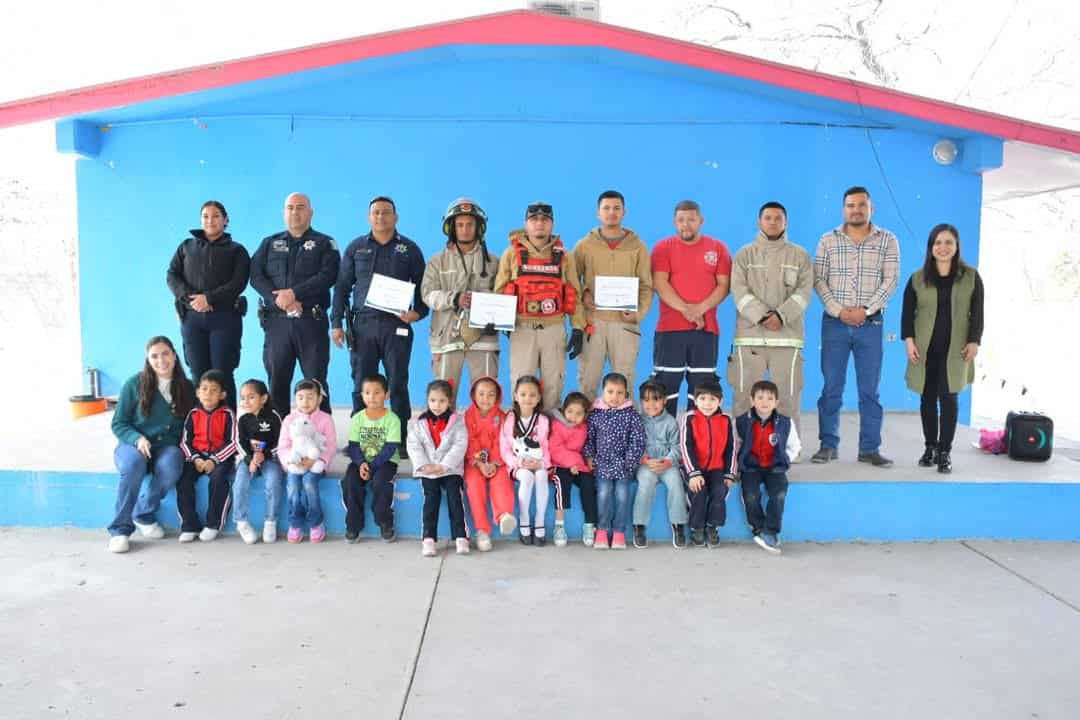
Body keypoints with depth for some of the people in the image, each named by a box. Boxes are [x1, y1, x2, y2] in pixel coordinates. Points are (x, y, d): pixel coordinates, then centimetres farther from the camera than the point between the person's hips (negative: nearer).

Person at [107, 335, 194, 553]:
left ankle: (144, 514, -8)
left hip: (167, 446, 1)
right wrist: (138, 439, -18)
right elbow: (118, 424, 1)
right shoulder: (135, 384, -1)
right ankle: (120, 529, -23)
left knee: (170, 466, -34)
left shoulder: (186, 388, 6)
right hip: (133, 444, -1)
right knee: (133, 465, -36)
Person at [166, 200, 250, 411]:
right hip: (192, 317, 3)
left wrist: (209, 298, -16)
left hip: (225, 317, -2)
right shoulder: (187, 246, 18)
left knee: (222, 373, -5)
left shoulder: (237, 250, 10)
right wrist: (189, 297, -10)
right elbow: (171, 276, 8)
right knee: (198, 374, 1)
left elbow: (238, 283, -4)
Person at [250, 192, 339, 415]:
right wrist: (280, 300, -12)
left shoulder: (324, 244, 9)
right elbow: (256, 276, 4)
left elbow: (327, 276, -7)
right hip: (277, 321, 3)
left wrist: (294, 293, -16)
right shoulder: (269, 243, 17)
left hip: (311, 321, -3)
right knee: (277, 381, 5)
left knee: (316, 382, -2)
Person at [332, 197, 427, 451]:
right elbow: (342, 287, 11)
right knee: (361, 385, 4)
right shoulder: (356, 248, 12)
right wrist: (337, 323, 4)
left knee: (398, 385, 0)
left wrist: (418, 312, -10)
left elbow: (421, 287, 8)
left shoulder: (409, 249, 8)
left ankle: (401, 441, 5)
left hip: (396, 325, -1)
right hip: (362, 324, 2)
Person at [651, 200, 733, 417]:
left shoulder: (718, 248, 10)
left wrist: (701, 308, -13)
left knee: (702, 387, 3)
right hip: (670, 328, -1)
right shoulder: (663, 247, 6)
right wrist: (685, 310, -15)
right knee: (666, 384, -2)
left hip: (706, 328, 2)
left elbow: (724, 285, 3)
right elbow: (659, 284, -5)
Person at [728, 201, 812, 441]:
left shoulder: (800, 255, 12)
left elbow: (804, 291, 0)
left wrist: (781, 315, -15)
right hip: (749, 334, 0)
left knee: (787, 395, 0)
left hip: (787, 334, 0)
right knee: (744, 394, 0)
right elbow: (739, 290, -1)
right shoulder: (744, 254, 11)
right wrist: (761, 315, -16)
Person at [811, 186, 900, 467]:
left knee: (869, 389, 4)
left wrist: (865, 310, -12)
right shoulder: (828, 240, 6)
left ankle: (870, 448, 10)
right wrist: (838, 311, -11)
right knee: (831, 387, 3)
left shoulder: (888, 240, 5)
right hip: (835, 322, 0)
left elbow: (890, 280, -2)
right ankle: (828, 445, 11)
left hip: (870, 323, 0)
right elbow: (818, 280, 1)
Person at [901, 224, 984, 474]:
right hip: (925, 349, 1)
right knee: (927, 398, 4)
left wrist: (974, 342, -4)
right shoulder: (917, 278, 5)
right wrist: (908, 340, -7)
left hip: (955, 349, -1)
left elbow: (977, 313, 4)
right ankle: (930, 447, 17)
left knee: (948, 398, -6)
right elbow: (907, 312, 4)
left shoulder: (971, 277, 5)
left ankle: (945, 452, 0)